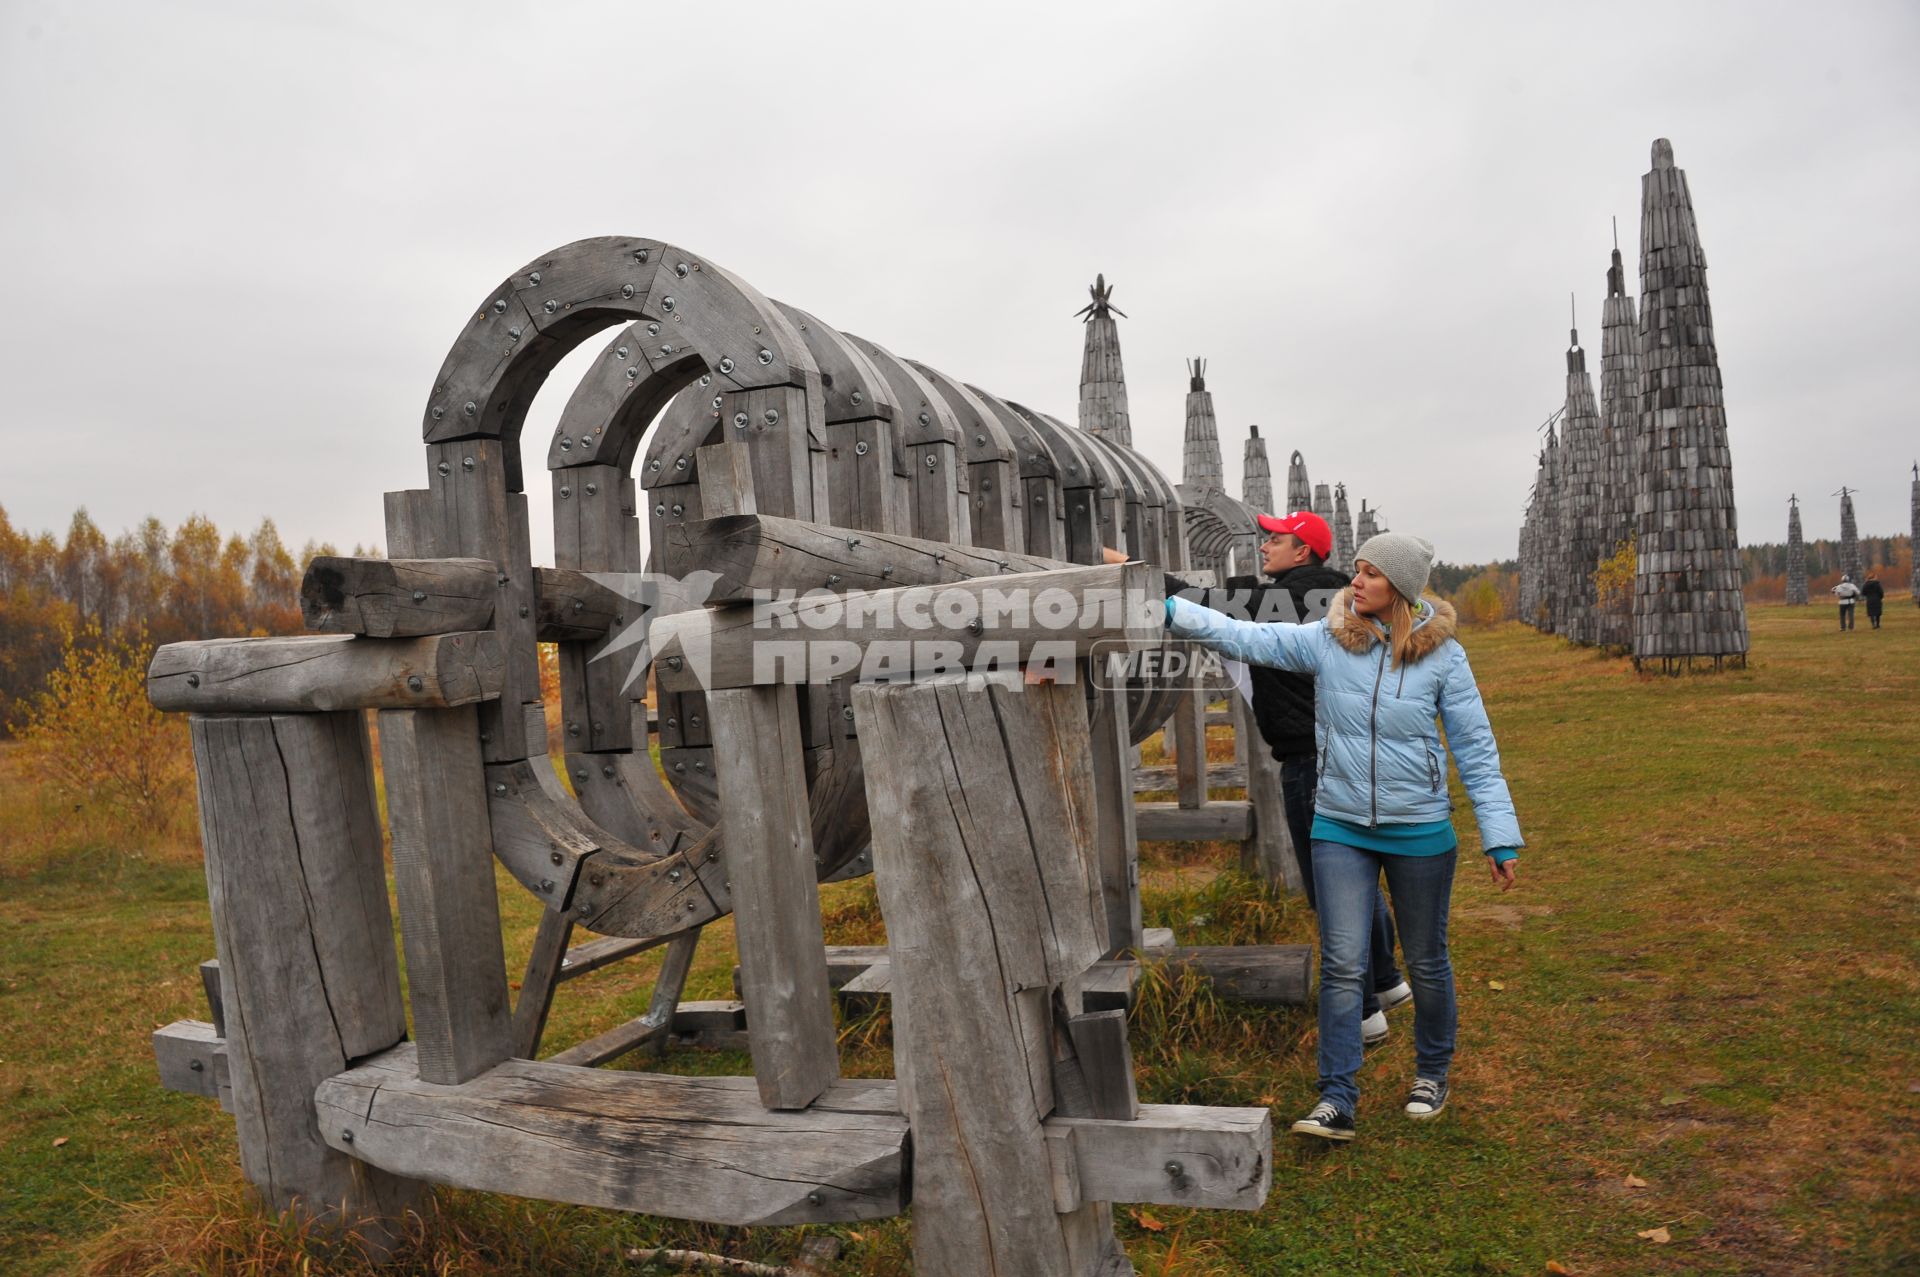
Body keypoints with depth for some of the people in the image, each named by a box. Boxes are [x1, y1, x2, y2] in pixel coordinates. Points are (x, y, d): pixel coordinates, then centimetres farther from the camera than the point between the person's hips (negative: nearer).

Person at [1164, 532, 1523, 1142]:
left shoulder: (1443, 655, -6)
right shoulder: (1326, 640, -4)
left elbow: (1476, 750, -3)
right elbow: (1245, 637, -12)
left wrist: (1501, 839, -3)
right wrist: (1170, 609, -26)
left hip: (1420, 833, 0)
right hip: (1340, 829, 1)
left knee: (1426, 961, 15)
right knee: (1342, 964, -2)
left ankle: (1432, 1073, 38)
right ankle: (1337, 1100, 7)